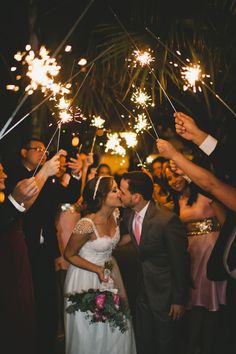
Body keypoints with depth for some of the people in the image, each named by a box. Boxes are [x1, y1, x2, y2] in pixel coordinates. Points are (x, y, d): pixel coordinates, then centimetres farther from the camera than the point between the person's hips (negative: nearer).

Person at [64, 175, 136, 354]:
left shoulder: (114, 214, -9)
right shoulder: (87, 224, -30)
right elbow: (69, 255, -16)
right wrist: (97, 269, -22)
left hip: (109, 270, 6)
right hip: (87, 275, -6)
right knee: (92, 330, 11)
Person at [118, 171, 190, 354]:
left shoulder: (167, 220, -28)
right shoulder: (131, 216, -5)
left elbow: (180, 262, -20)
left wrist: (179, 299, -13)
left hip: (165, 293, -6)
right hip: (144, 289, 7)